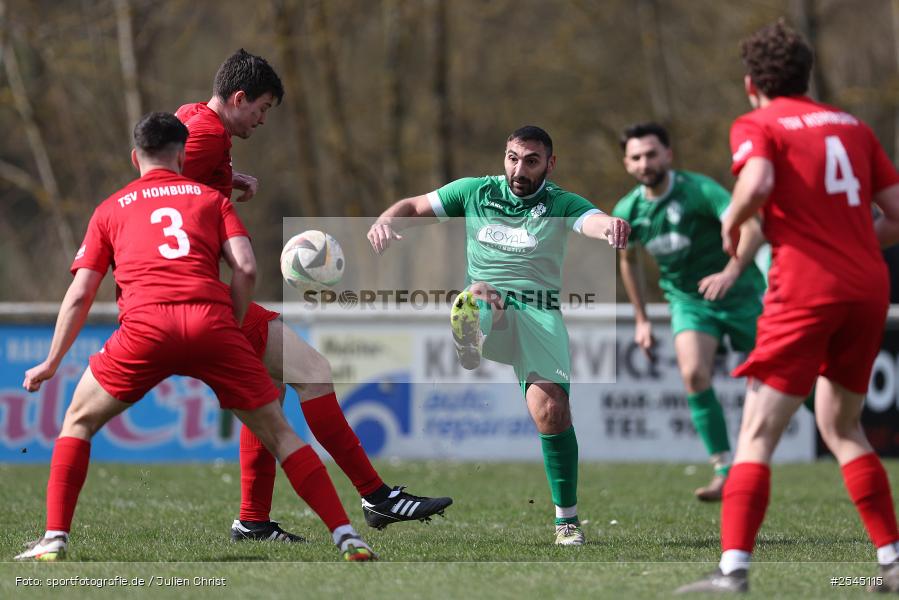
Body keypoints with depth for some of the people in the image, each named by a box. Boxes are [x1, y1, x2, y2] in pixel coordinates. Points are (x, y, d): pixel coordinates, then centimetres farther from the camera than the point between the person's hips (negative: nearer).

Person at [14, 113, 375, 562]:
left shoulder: (110, 209, 25)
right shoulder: (210, 197, 24)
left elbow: (79, 295, 21)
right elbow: (246, 268, 8)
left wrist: (52, 363, 27)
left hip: (145, 326, 0)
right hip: (211, 322, 0)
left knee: (78, 421, 19)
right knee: (277, 432, 11)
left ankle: (55, 539, 8)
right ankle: (346, 537, 4)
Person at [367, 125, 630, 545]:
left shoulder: (561, 206, 6)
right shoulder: (476, 192, 13)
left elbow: (593, 220, -16)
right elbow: (414, 207, 18)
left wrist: (611, 227, -42)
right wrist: (386, 222, -6)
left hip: (539, 316, -1)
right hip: (485, 311, 2)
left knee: (551, 409, -18)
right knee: (477, 296, -37)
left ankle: (567, 517, -6)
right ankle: (467, 347, -71)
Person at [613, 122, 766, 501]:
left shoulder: (698, 190, -21)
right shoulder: (627, 212, -4)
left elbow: (752, 229, -32)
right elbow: (628, 260, 16)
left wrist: (731, 272, -48)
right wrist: (641, 319, 17)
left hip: (740, 294, -3)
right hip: (688, 300, 3)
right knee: (694, 373, -22)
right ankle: (724, 469, -17)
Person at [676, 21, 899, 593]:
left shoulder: (757, 125, 1)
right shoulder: (851, 125, 17)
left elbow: (757, 183, -21)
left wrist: (732, 220, -1)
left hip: (806, 289, -6)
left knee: (758, 432, -6)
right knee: (842, 427, 21)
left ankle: (734, 567, -18)